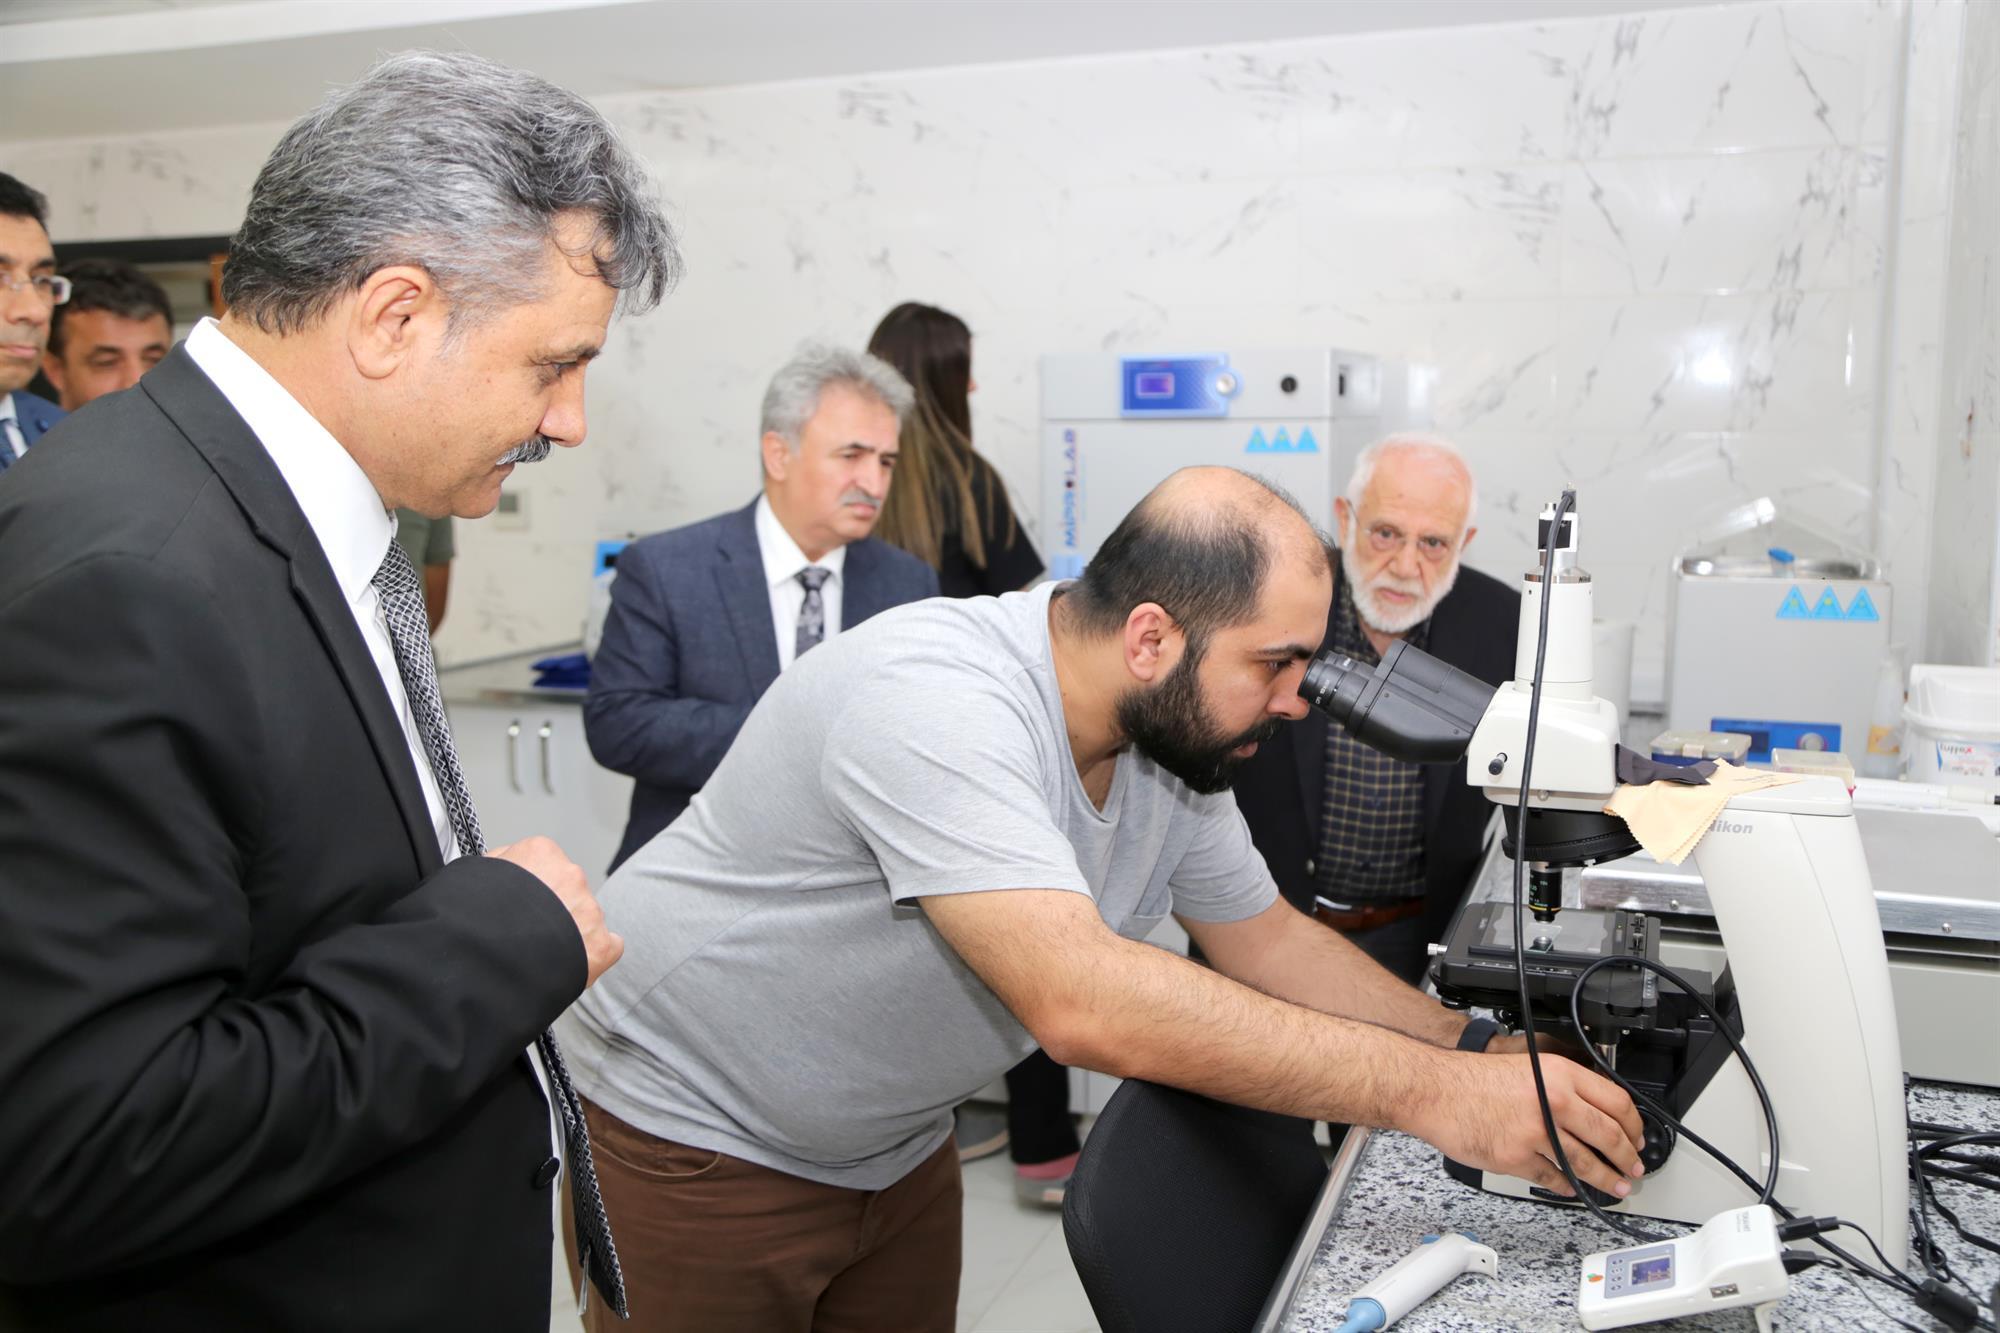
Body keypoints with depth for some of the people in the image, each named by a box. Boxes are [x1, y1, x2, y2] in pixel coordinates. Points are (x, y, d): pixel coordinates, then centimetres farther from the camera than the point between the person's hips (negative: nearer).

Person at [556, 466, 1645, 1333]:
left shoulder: (1176, 733, -7)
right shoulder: (939, 701, -34)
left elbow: (1266, 940, 6)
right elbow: (1084, 1001, -42)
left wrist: (1483, 1053, -4)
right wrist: (1433, 1092, -37)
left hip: (890, 1147, 7)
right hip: (687, 1136, -7)